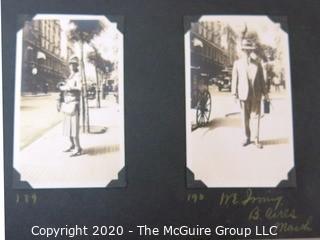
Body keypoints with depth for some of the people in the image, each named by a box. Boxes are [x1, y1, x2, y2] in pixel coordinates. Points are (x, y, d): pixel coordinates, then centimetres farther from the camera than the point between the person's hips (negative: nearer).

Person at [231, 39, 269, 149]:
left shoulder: (258, 64, 10)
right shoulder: (237, 63, 7)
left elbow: (262, 80, 10)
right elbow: (235, 79, 2)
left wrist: (265, 93, 4)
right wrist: (234, 93, -7)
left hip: (256, 94, 0)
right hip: (244, 94, 0)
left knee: (255, 116, -1)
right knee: (245, 117, 5)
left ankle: (256, 139, 2)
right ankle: (247, 138, 15)